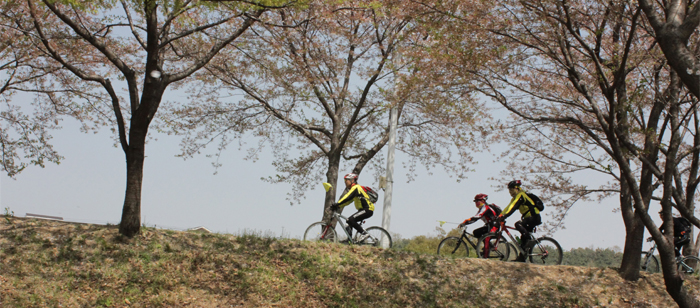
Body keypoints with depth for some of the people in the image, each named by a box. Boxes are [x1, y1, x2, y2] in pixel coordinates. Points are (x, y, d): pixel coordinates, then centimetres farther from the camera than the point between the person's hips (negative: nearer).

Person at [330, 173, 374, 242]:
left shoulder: (355, 188, -12)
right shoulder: (352, 188, 19)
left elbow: (347, 198, -24)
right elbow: (348, 201, 18)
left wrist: (337, 204, -27)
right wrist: (338, 206, 7)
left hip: (368, 210, -10)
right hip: (363, 209, 10)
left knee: (350, 220, -21)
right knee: (349, 222, 10)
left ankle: (364, 233, -14)